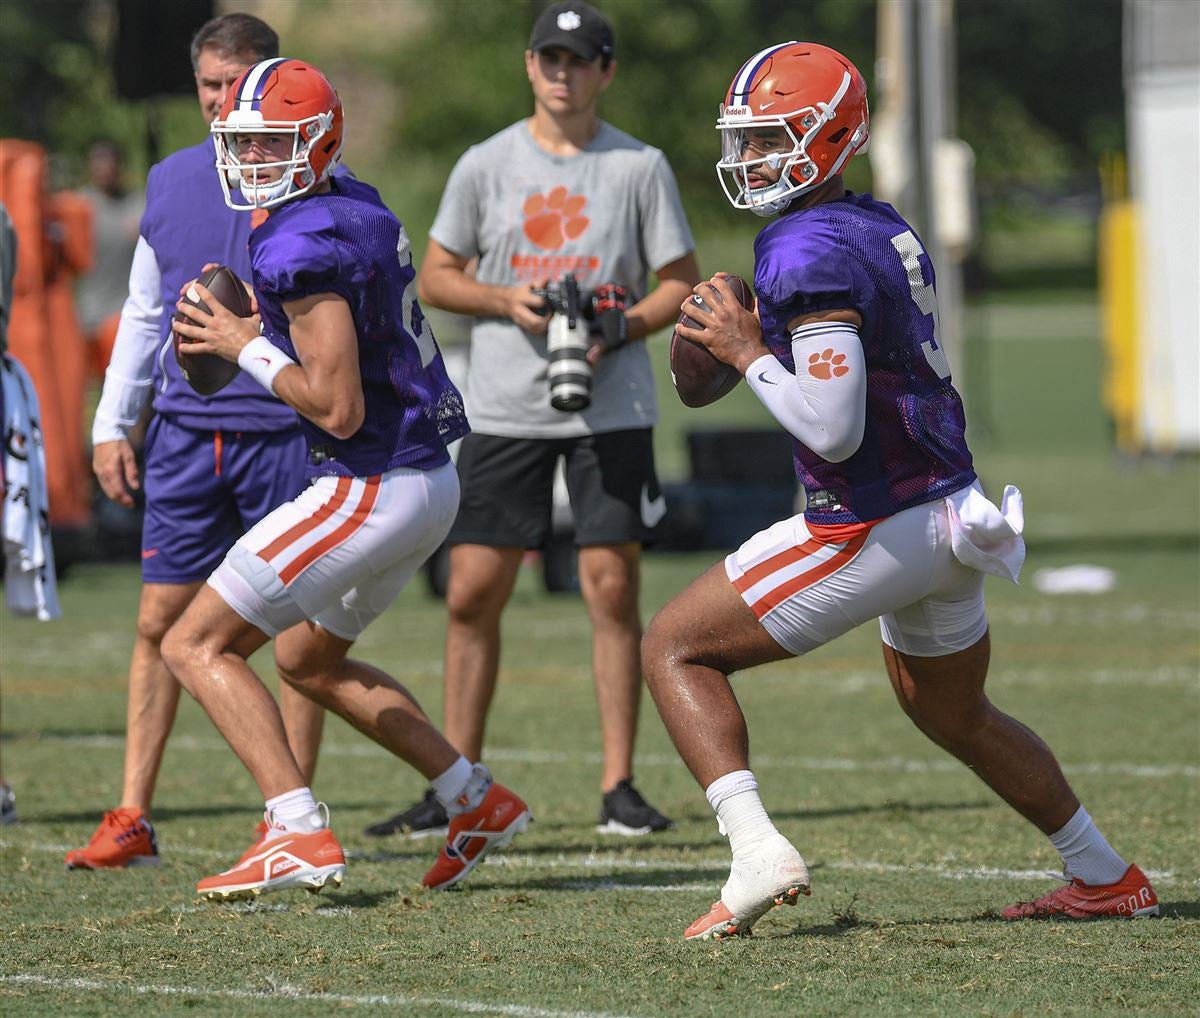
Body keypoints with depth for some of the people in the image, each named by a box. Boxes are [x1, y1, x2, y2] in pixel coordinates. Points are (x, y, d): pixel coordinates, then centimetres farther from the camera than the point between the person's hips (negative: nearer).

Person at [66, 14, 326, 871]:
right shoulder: (171, 182, 11)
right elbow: (144, 314, 17)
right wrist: (113, 424, 11)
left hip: (283, 435, -4)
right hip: (186, 436, 4)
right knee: (161, 623, 2)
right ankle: (133, 822, 6)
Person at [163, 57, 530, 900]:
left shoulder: (305, 245, -19)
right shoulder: (363, 210, 10)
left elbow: (339, 409, -23)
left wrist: (248, 349, -10)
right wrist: (252, 331, 9)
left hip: (373, 489, -10)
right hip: (429, 479, 10)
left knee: (198, 646, -4)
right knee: (309, 659, 28)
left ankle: (301, 834, -15)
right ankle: (479, 802, 26)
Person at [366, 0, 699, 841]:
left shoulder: (640, 167, 2)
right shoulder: (486, 166, 5)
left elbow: (681, 283, 4)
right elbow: (436, 277, 10)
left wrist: (618, 328, -14)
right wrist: (507, 301, -9)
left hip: (611, 408, -1)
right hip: (504, 412, 1)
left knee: (613, 587, -5)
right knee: (473, 592, 0)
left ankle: (620, 786, 2)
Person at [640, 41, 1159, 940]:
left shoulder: (812, 254, -19)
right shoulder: (885, 229, 9)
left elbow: (833, 429, -25)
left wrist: (749, 354, -13)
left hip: (874, 529, -9)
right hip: (949, 509, 9)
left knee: (676, 649, 0)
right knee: (957, 716, 29)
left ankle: (759, 852, -14)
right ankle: (1106, 878, 36)